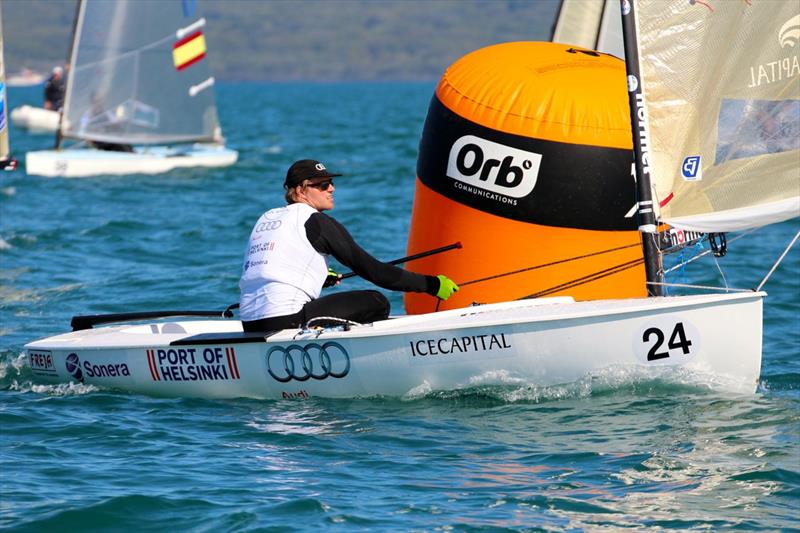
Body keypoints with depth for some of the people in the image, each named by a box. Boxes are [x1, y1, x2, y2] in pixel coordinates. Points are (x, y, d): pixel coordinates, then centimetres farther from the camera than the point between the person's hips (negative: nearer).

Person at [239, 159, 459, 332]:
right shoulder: (316, 222, -3)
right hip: (285, 322, -9)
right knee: (376, 304, 1)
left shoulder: (266, 218, 19)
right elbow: (371, 269, -5)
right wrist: (430, 284, -1)